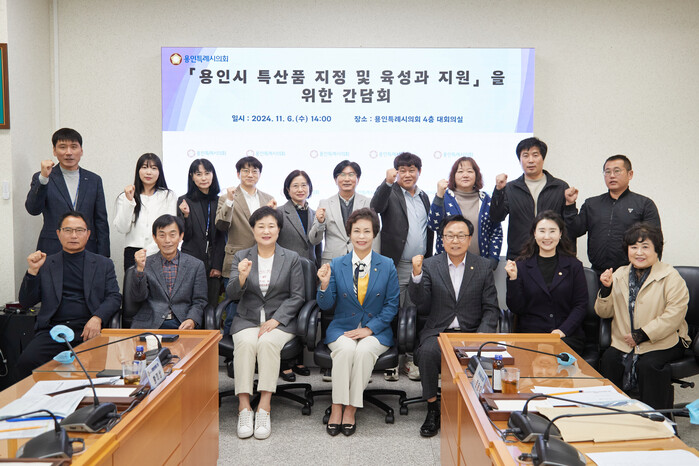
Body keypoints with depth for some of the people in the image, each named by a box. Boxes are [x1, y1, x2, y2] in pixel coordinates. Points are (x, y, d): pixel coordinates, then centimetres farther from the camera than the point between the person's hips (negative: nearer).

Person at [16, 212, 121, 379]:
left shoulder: (103, 264, 17)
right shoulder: (45, 264, 17)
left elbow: (114, 297, 7)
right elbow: (26, 303, 13)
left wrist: (97, 318, -12)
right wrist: (33, 271, -2)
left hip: (88, 330, -1)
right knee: (26, 362, -27)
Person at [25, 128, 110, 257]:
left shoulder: (94, 180, 11)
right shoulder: (41, 178, 6)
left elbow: (101, 222, 10)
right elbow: (33, 209, -10)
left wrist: (102, 259, 4)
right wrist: (43, 178, -21)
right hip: (52, 253, -2)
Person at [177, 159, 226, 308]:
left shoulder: (219, 201, 8)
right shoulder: (184, 201, 2)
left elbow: (222, 237, 9)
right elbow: (185, 236, 0)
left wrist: (218, 265, 4)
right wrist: (186, 215, -15)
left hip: (214, 263, 2)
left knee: (212, 306, 1)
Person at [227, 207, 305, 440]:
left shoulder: (291, 258, 6)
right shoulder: (241, 256, 9)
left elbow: (297, 296, 1)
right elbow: (232, 293, -1)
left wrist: (275, 320, -12)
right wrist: (242, 278, -23)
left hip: (280, 321, -1)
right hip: (247, 319, 1)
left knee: (268, 342, -32)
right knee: (246, 343, -31)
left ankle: (265, 408, -29)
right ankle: (244, 408, -27)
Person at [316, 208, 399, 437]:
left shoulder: (387, 266, 2)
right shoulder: (336, 264, 4)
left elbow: (392, 304, 0)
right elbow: (326, 305, 3)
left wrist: (369, 328, -12)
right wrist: (325, 284, -18)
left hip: (376, 330, -1)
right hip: (342, 328, 1)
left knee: (364, 350, -32)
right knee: (346, 349, -32)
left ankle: (352, 409, -18)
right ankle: (337, 407, -19)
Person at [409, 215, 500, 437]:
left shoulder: (483, 266, 7)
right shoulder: (430, 265, 5)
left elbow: (491, 308, 4)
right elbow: (420, 301, -6)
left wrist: (482, 338, -11)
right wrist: (416, 275, -23)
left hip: (472, 333, 0)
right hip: (438, 332, 0)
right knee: (427, 352, -31)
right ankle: (432, 409, -12)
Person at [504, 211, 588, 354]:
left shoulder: (574, 265, 8)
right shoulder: (522, 266, 6)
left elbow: (581, 305, 3)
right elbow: (516, 308, 2)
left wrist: (562, 331, -12)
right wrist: (513, 279, -12)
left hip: (568, 336, 0)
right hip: (530, 334, 0)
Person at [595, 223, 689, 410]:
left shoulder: (671, 277, -1)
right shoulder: (619, 274, 14)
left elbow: (674, 315, -13)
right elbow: (603, 313, 13)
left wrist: (641, 335, -17)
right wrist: (606, 289, -5)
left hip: (662, 343, -3)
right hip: (624, 343, 4)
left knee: (648, 365, -30)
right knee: (608, 360, -24)